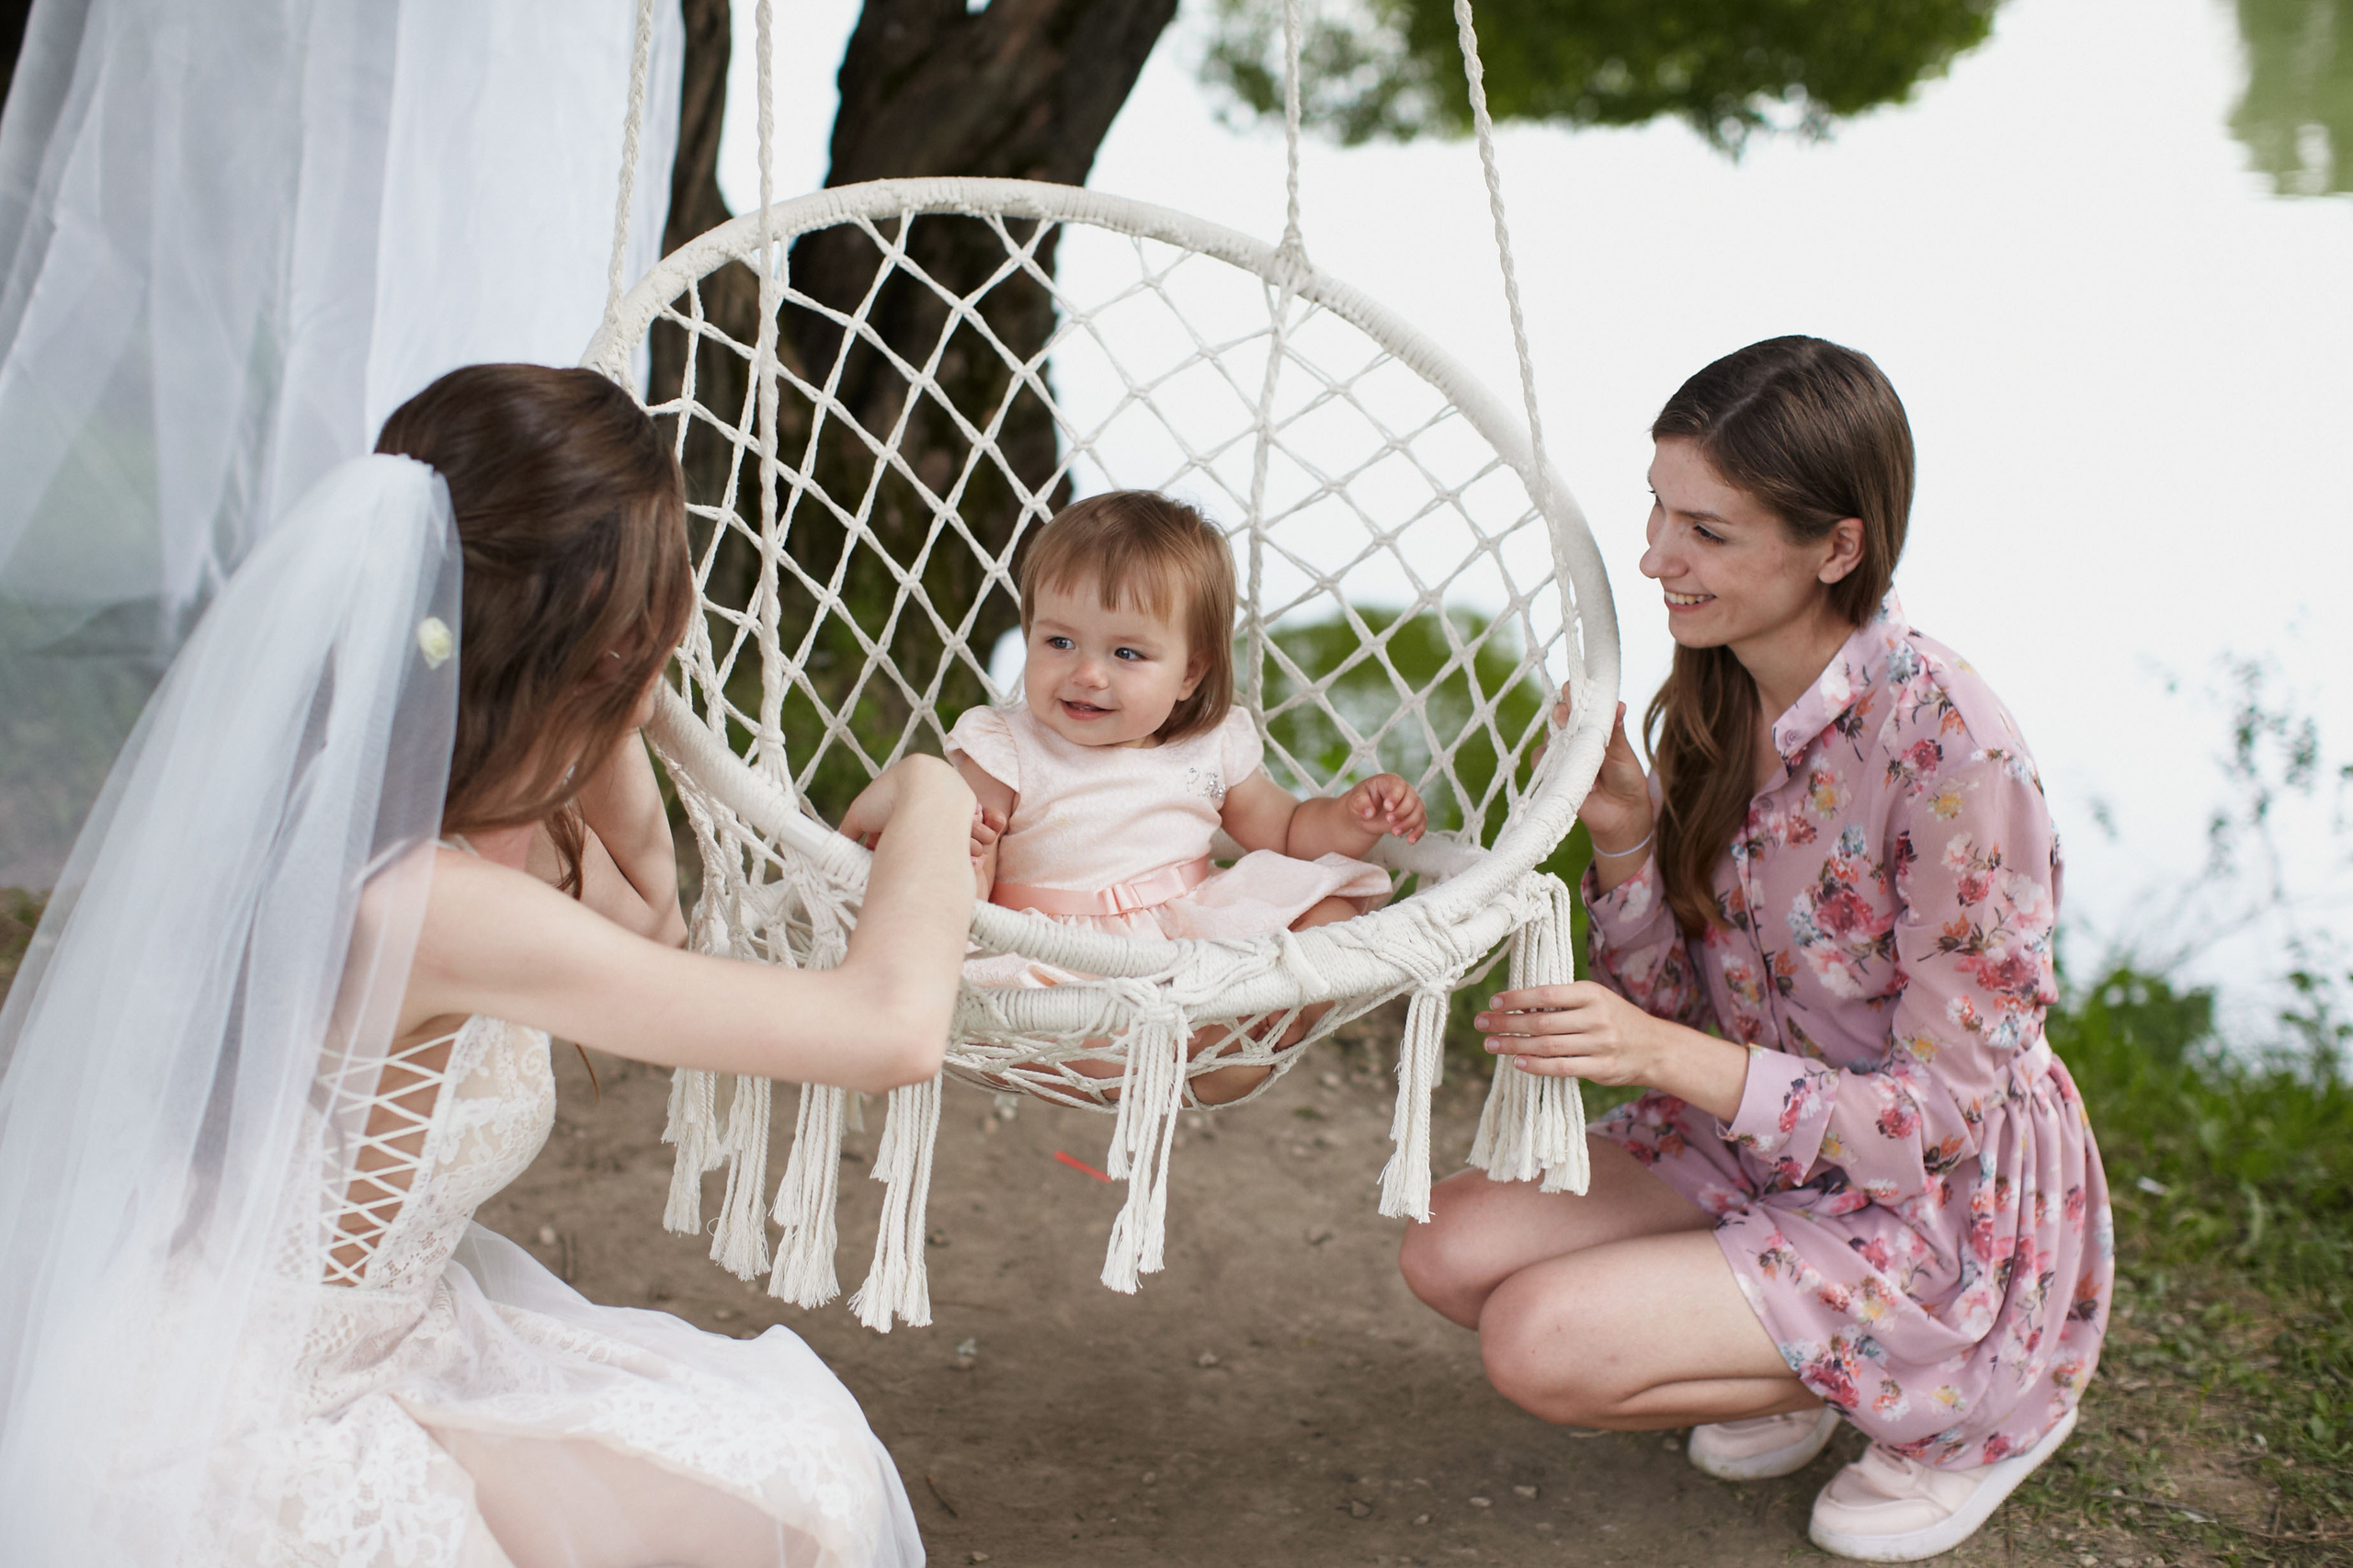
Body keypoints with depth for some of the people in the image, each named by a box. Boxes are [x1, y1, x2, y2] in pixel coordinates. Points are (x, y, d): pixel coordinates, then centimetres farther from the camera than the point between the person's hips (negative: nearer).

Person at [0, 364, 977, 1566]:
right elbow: (893, 1026, -33)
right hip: (226, 1456, -9)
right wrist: (930, 804, -13)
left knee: (798, 1452, 6)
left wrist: (611, 728, 0)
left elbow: (650, 931, 16)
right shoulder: (419, 903, -33)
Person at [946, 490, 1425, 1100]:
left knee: (1330, 912, -10)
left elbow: (1287, 830, 21)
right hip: (1061, 962, -4)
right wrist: (964, 877, -30)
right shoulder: (1002, 755, -4)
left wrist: (1349, 818, 0)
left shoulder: (1212, 750, 6)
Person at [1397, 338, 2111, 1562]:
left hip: (1939, 1206, -7)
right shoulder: (1715, 699, -5)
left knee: (1539, 1342, -20)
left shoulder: (1953, 757, -28)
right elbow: (1674, 1004, 1)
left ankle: (1952, 1398, 1)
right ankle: (1788, 1372, 11)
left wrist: (1669, 1057, -33)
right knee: (1452, 1248, -8)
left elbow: (1944, 1112, -23)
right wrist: (1623, 838, -17)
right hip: (1757, 1136, 7)